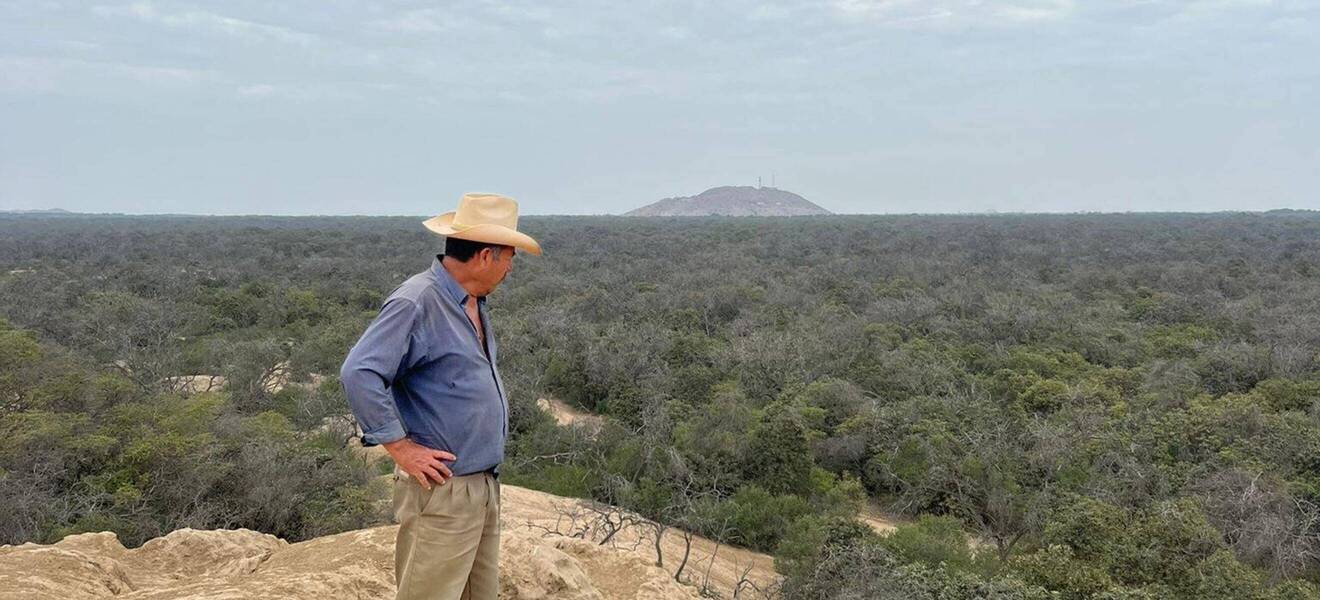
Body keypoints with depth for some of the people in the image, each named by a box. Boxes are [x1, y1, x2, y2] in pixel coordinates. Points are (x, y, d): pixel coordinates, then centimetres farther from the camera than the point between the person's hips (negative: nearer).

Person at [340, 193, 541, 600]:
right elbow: (359, 374, -24)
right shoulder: (416, 302, -17)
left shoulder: (473, 302, 12)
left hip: (485, 486, 9)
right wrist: (401, 448, -21)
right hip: (442, 492, -9)